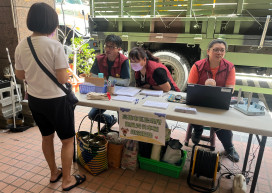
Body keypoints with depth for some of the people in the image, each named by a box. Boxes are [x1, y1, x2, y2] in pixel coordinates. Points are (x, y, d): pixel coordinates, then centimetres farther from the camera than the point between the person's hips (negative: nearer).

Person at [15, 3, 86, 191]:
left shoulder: (21, 46, -1)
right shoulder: (55, 46, -20)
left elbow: (20, 75, 9)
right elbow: (63, 79, -20)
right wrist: (66, 73, 1)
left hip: (34, 99, 7)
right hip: (56, 101, -6)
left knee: (47, 137, 23)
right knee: (68, 140, 12)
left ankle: (54, 173, 42)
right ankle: (67, 180, 25)